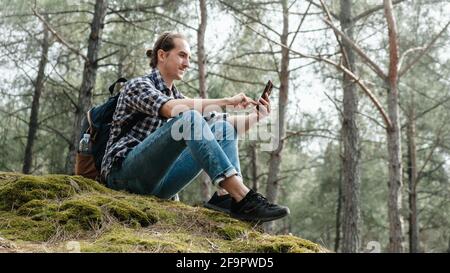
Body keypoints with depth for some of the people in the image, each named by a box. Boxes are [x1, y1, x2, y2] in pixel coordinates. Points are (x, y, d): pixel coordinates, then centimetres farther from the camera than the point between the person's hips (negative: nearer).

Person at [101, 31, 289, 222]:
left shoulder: (177, 96, 22)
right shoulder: (138, 85, 2)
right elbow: (172, 109, -21)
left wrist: (256, 116, 0)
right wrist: (227, 101, -19)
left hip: (158, 184, 7)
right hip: (124, 174, -7)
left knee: (222, 127, -6)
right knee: (189, 118, -28)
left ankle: (227, 196, -30)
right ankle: (242, 197, -38)